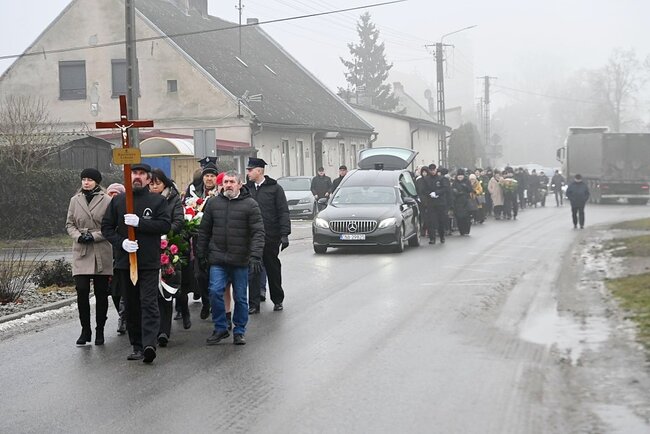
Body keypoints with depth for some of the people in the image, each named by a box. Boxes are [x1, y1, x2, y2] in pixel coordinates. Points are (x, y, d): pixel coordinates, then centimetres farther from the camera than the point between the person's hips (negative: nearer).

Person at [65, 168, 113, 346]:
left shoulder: (107, 200, -2)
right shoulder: (75, 200, 9)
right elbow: (69, 224, 13)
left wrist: (94, 236, -13)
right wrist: (78, 236, -5)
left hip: (102, 253, -2)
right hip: (81, 253, 2)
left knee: (101, 293, 4)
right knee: (82, 291, -6)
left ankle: (100, 331, 14)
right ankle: (85, 330, 5)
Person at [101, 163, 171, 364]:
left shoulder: (158, 201, 4)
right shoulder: (117, 201, 11)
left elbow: (165, 225, -7)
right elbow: (106, 227, 8)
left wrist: (139, 222, -16)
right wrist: (121, 242, -9)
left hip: (149, 261, -3)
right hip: (125, 260, 3)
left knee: (149, 302, -13)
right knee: (132, 305, 8)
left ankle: (149, 344, -22)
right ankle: (137, 345, 14)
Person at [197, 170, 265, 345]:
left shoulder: (250, 205, -2)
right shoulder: (213, 203, 7)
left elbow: (258, 232, -7)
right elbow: (204, 231, 13)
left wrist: (255, 256, -19)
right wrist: (202, 255, 9)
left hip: (240, 260, -2)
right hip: (217, 259, 2)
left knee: (240, 297, 6)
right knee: (215, 292, -9)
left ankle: (239, 331, 20)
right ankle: (220, 328, 6)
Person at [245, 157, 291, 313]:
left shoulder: (274, 188, -1)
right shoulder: (246, 188, 7)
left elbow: (283, 212, -4)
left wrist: (284, 234, -11)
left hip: (270, 237, -2)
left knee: (273, 269, 10)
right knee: (252, 271, 0)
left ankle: (278, 300, 24)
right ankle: (253, 304, 4)